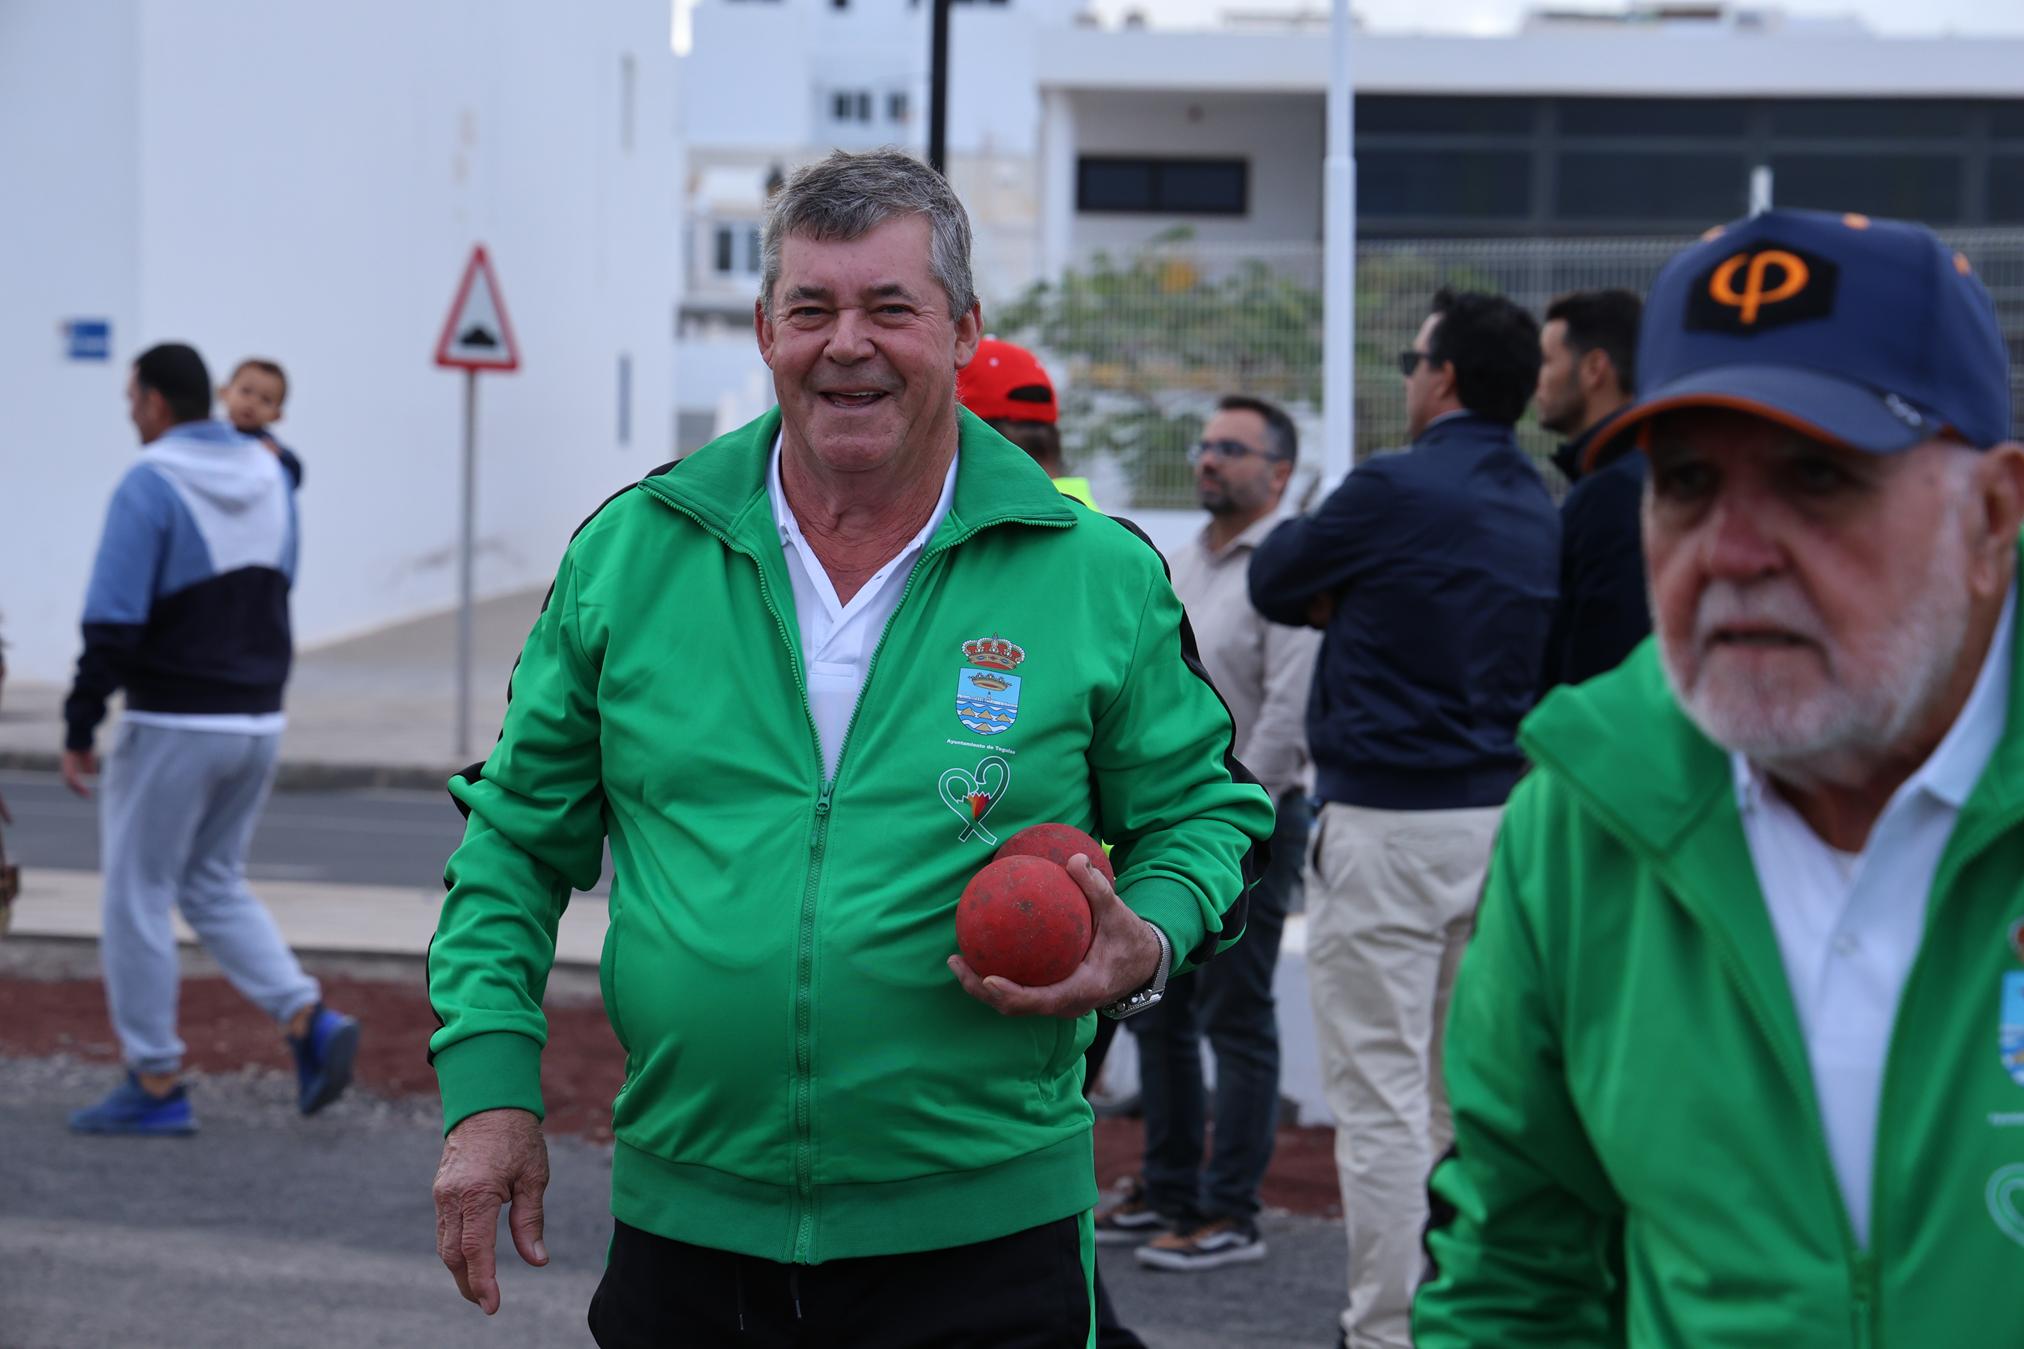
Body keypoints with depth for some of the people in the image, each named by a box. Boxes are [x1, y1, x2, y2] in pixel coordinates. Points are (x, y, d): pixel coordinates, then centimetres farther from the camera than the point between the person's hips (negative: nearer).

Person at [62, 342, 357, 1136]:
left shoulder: (149, 487, -15)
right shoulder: (270, 479, 7)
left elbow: (114, 624, -18)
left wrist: (79, 732, -11)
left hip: (172, 726, -7)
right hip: (258, 721, 7)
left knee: (137, 898, 6)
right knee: (213, 885, 19)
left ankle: (154, 1085, 9)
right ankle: (309, 1022, 0)